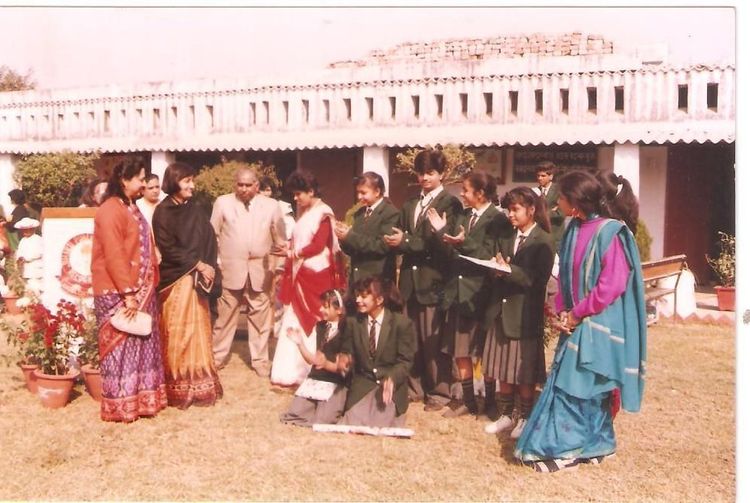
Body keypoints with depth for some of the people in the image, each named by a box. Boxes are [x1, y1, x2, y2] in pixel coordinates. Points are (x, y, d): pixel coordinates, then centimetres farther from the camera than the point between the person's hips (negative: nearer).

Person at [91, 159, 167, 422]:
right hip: (118, 293, -9)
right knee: (121, 346, -1)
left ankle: (141, 398, 23)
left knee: (140, 344, 13)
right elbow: (114, 256, -20)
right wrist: (128, 293, -22)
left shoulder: (131, 208, 15)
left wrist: (144, 288, 16)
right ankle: (121, 405, 8)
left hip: (140, 290, 9)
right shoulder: (111, 210, -14)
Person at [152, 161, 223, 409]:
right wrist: (198, 265, -12)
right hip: (176, 280, -6)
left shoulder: (195, 211, 12)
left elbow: (209, 241, 6)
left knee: (198, 331, 7)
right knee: (177, 334, -3)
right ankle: (179, 389, 5)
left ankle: (199, 386, 15)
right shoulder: (163, 212, -5)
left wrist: (207, 270, -8)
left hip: (197, 279, 6)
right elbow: (168, 248, -11)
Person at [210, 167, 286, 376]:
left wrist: (279, 265, 5)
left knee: (260, 317, 6)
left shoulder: (271, 205, 4)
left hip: (260, 269, 1)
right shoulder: (223, 202, 2)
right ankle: (217, 356, 22)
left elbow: (280, 239, 7)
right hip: (230, 268, 0)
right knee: (225, 316, 8)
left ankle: (260, 359, 18)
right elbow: (213, 234, 4)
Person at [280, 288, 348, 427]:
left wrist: (327, 364, -28)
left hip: (334, 384, -5)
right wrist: (300, 343, -2)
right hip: (314, 379, 6)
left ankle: (335, 405, 13)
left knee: (322, 421, -18)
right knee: (294, 413, -7)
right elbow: (312, 359, 11)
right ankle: (317, 405, 20)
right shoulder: (319, 327, 9)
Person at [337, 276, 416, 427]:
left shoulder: (402, 323, -8)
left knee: (380, 427, -19)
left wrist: (391, 378, -28)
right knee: (353, 425, -18)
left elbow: (405, 362, -8)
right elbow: (347, 351, 8)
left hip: (392, 386, -2)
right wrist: (344, 358, -18)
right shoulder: (352, 321, 0)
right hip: (362, 384, 2)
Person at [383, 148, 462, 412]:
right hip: (411, 279, 6)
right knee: (411, 337, 11)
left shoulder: (450, 203, -2)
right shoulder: (409, 205, 18)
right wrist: (395, 241, -12)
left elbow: (439, 241, -12)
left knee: (433, 339, -1)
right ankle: (414, 387, 22)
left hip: (433, 279, -6)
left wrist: (406, 241, -16)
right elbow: (401, 236, 10)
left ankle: (439, 393, 10)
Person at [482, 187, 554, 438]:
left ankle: (524, 418, 20)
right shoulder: (505, 238, 11)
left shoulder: (544, 241, -8)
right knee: (503, 366, 13)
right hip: (502, 310, 6)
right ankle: (505, 415, 26)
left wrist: (509, 270, -23)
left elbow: (538, 280, -16)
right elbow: (498, 269, 12)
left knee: (524, 370, 6)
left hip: (526, 313, -6)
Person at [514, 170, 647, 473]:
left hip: (598, 325, -7)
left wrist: (576, 314, -14)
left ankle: (568, 449, 10)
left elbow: (612, 285, -20)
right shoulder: (573, 230, 7)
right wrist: (563, 312, -1)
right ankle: (592, 445, 22)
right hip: (576, 322, 7)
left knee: (576, 385, -3)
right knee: (566, 381, 10)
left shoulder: (608, 233, -16)